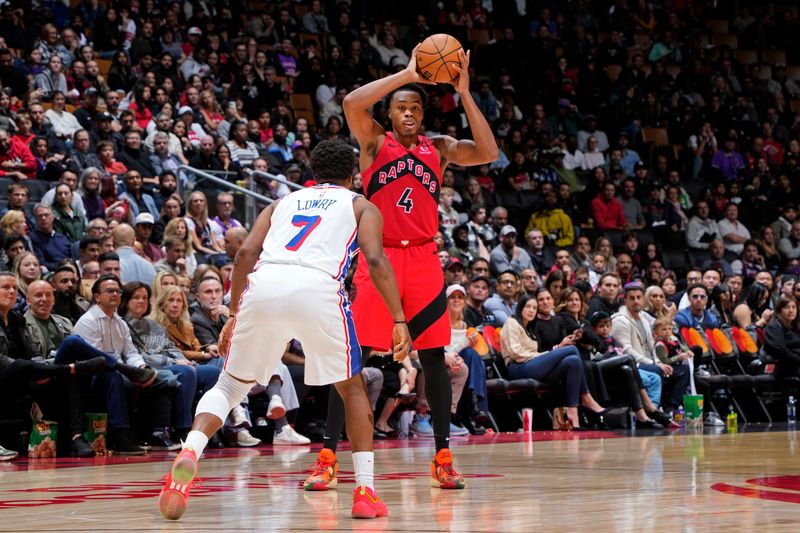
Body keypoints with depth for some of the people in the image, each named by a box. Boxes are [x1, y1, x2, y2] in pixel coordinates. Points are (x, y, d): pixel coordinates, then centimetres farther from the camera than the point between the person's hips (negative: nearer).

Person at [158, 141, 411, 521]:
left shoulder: (283, 203, 33)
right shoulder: (361, 207, 26)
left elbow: (246, 252, 17)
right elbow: (375, 260, 7)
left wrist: (234, 315, 21)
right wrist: (399, 321, 5)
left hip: (262, 286, 2)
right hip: (318, 287, -2)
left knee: (230, 385, 17)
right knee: (352, 387, 19)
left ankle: (189, 452, -11)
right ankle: (365, 492, 11)